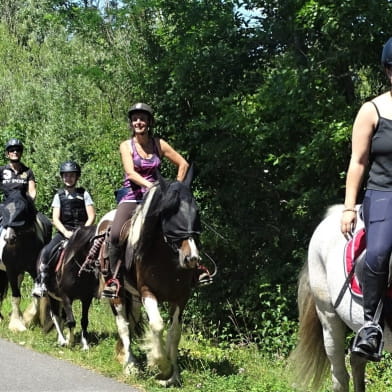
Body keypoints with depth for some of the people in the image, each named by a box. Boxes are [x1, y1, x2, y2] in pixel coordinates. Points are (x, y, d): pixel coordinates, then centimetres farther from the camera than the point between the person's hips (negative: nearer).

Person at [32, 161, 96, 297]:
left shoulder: (84, 194, 8)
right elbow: (55, 219, 2)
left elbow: (91, 216, 2)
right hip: (64, 231, 1)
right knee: (46, 252, -22)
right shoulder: (59, 196, 10)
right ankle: (41, 283, -12)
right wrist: (66, 232, -15)